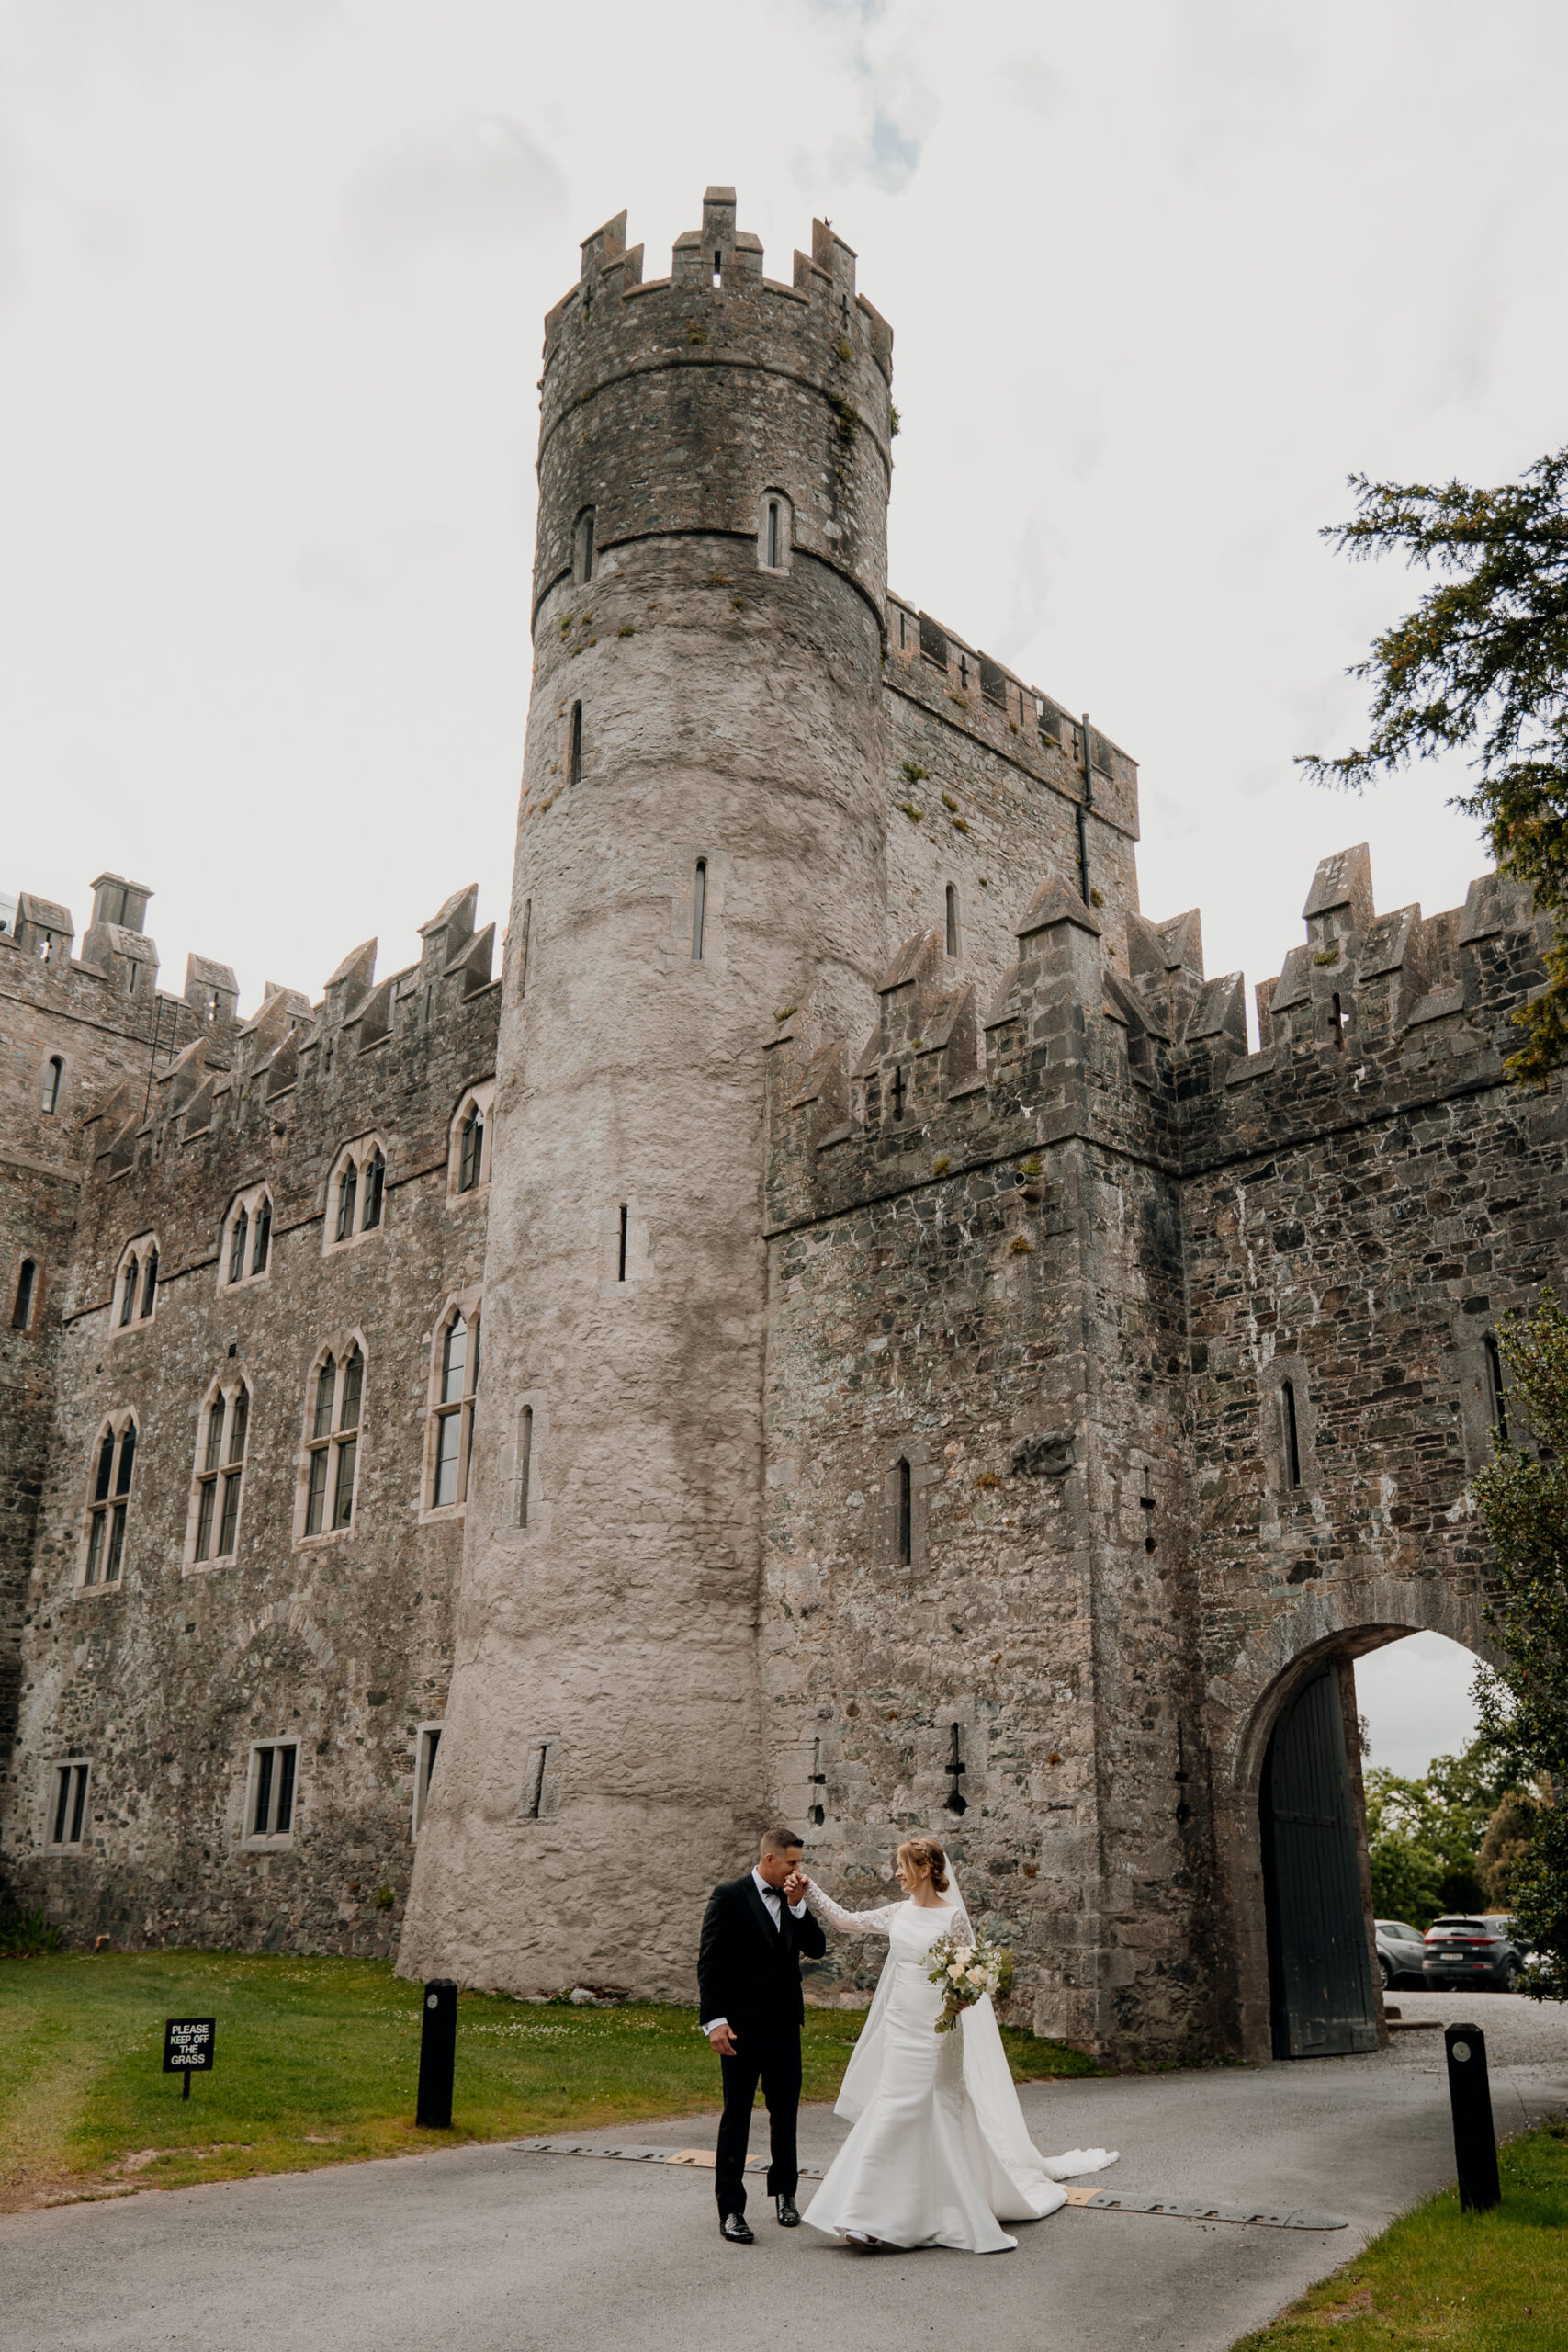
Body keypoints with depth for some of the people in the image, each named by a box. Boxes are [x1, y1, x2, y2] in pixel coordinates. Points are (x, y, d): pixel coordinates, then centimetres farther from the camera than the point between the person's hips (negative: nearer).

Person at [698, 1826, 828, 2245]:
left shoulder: (793, 1899, 8)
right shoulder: (729, 1896, -9)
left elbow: (817, 1948, 2)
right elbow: (709, 1961, -11)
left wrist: (797, 1905, -10)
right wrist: (714, 2020, -16)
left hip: (785, 2023, 6)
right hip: (742, 2026, -6)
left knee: (785, 2111, 15)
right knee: (737, 2115, 0)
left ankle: (785, 2192, 31)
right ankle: (730, 2209, 8)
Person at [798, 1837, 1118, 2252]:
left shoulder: (953, 1917, -9)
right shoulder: (897, 1914, 6)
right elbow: (845, 1920, 10)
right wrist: (808, 1889, 4)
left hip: (937, 2028, -5)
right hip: (901, 2025, 5)